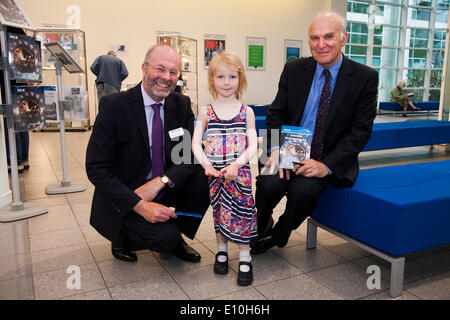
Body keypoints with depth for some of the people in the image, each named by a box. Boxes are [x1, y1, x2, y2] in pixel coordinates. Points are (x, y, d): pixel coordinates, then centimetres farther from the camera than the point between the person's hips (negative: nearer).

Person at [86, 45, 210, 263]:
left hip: (165, 189, 5)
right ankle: (123, 234, 8)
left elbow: (193, 154, -6)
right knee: (165, 237, -24)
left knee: (207, 179, -19)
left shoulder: (182, 104, -2)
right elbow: (96, 168, -18)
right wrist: (140, 205, -27)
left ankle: (176, 233, 4)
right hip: (124, 196, -4)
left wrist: (161, 181, -24)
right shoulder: (114, 105, -16)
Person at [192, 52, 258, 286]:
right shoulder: (206, 112, 3)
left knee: (241, 209, -1)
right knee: (218, 211, 12)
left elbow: (253, 145, -3)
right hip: (214, 172, 1)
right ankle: (221, 249, 31)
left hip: (239, 171, -1)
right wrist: (206, 164, -15)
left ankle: (244, 257, 12)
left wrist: (236, 164, -17)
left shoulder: (246, 112, 1)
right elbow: (195, 143, 0)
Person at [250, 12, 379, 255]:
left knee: (303, 189, -30)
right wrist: (276, 148, -16)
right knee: (270, 183, -27)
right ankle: (261, 228, 8)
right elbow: (276, 114, 4)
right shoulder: (294, 70, 3)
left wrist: (326, 165, -19)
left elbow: (360, 130, -7)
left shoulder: (365, 77, -3)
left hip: (330, 161, -1)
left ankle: (277, 237, 2)